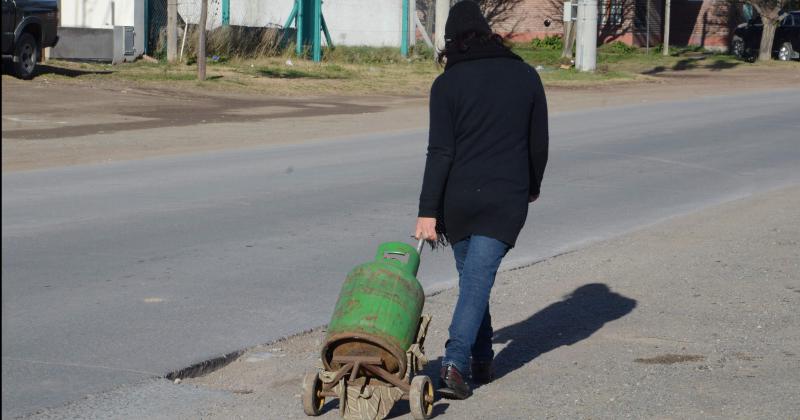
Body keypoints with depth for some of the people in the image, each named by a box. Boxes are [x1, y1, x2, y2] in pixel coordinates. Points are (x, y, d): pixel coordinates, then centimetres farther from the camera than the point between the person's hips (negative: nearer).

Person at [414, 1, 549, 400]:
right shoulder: (525, 76, 5)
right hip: (507, 200, 0)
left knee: (471, 279, 17)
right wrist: (532, 186, 28)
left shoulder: (447, 83, -3)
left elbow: (440, 153, -9)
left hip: (458, 198, 0)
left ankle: (481, 359, 25)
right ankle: (454, 363, -18)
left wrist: (427, 212, -8)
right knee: (477, 282, -4)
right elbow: (539, 143, 11)